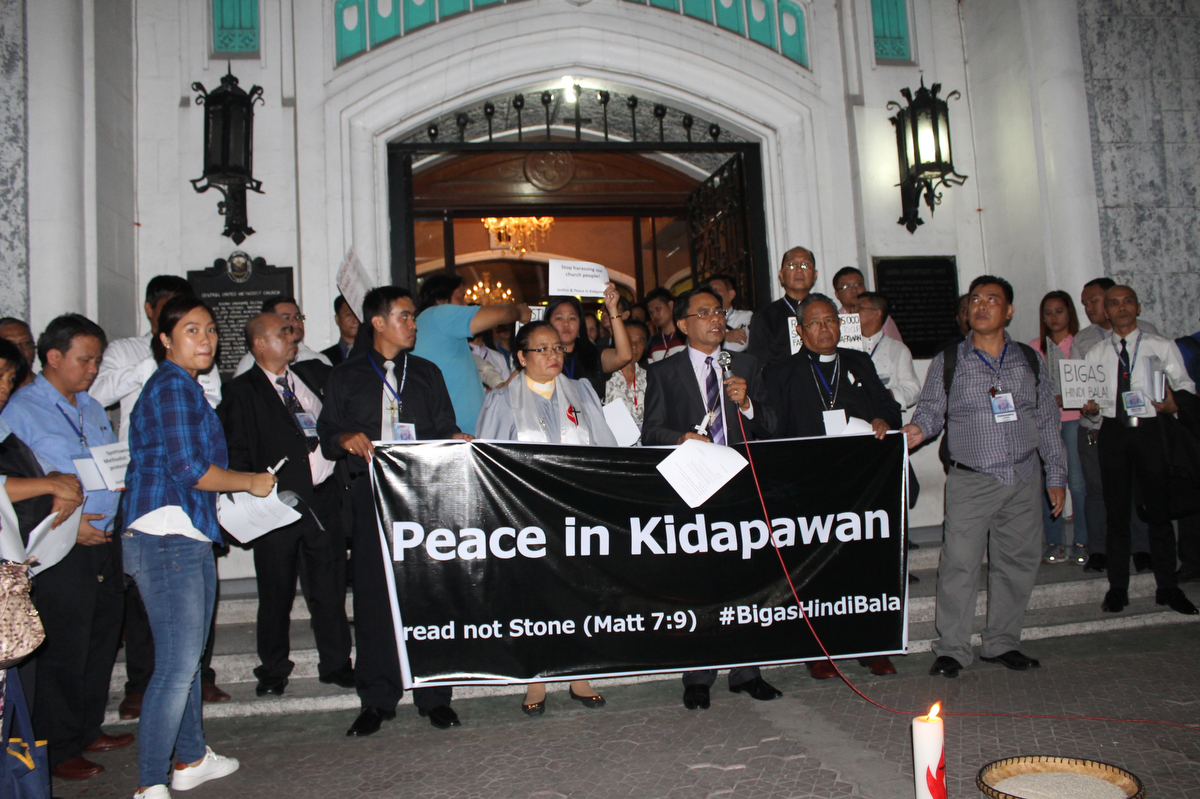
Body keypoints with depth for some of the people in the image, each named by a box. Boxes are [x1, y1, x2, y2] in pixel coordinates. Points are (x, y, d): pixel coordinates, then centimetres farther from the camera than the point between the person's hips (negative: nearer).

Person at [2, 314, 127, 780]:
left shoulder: (92, 408, 16)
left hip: (105, 543, 7)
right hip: (62, 550, -7)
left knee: (102, 642, 15)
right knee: (64, 652, 1)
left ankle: (88, 730, 31)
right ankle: (60, 750, 17)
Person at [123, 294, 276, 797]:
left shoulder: (183, 387, 20)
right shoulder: (172, 386, -11)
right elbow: (191, 470, -19)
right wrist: (252, 482, -6)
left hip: (189, 539, 11)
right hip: (167, 540, -11)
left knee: (187, 657, 18)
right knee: (178, 664, -8)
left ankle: (190, 759, 30)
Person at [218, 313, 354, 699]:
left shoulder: (311, 375, 13)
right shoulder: (242, 391, 0)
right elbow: (235, 452, -4)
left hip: (324, 497, 3)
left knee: (330, 588, 8)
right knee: (276, 593, 7)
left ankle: (335, 663, 21)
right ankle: (273, 670, 24)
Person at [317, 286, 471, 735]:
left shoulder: (427, 374, 18)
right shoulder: (346, 378, 14)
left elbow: (444, 432, 14)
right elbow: (326, 435, 9)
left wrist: (456, 440, -7)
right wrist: (346, 439, -12)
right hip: (372, 493, -1)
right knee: (373, 595, 0)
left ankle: (434, 696, 11)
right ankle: (377, 699, 11)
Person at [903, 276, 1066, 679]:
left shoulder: (1030, 360, 11)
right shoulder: (948, 361, 4)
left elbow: (1048, 421, 13)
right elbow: (932, 409, 5)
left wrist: (1056, 475, 11)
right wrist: (919, 428, -18)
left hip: (1024, 480, 3)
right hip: (971, 481, -3)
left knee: (1018, 562, 7)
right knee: (960, 563, -7)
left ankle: (1002, 644, 23)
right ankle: (952, 649, 5)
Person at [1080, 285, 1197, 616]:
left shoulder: (1162, 346, 6)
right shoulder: (1096, 352, 11)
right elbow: (1090, 395, 13)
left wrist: (1172, 405, -17)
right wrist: (1090, 408, -9)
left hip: (1150, 430, -1)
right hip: (1112, 431, 1)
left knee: (1159, 508, 1)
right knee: (1116, 511, 5)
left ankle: (1167, 587, 13)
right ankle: (1118, 587, 14)